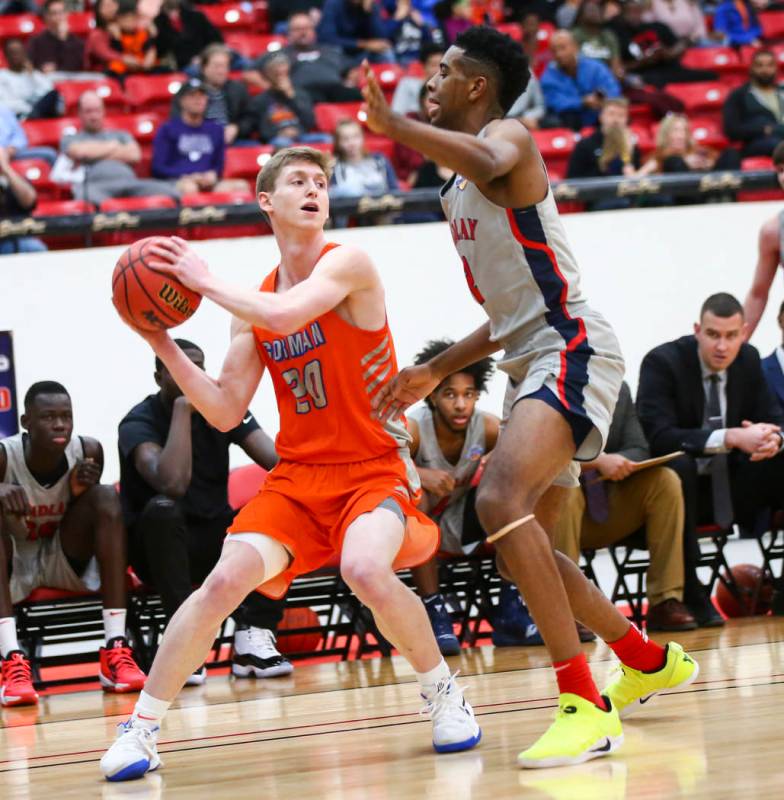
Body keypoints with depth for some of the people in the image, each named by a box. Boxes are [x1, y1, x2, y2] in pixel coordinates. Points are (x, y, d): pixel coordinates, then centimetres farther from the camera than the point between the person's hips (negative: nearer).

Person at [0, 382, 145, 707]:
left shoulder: (87, 452, -13)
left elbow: (97, 511, -1)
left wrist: (80, 492, -24)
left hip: (65, 561, 3)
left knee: (106, 496, -21)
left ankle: (116, 651, -29)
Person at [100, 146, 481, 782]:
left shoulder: (347, 264, -7)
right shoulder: (252, 306, 9)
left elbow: (288, 315, -27)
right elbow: (226, 412, 9)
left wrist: (206, 283, -14)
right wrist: (164, 345, -2)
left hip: (375, 467, -4)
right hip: (298, 474, 4)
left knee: (366, 570, -33)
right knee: (226, 579, -16)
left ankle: (444, 693, -7)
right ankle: (141, 727, -5)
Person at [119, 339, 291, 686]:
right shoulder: (139, 422, -15)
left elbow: (279, 462, -12)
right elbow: (173, 483, -35)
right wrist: (182, 409, -28)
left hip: (216, 536, 5)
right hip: (162, 541, -5)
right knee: (162, 509, -37)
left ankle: (254, 635, -28)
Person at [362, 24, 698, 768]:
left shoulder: (506, 135, -6)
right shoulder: (459, 187, 22)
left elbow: (490, 163, -35)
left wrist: (393, 125, -28)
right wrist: (436, 371, 25)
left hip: (571, 351, -11)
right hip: (529, 362, 11)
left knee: (501, 501, -30)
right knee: (519, 550, 17)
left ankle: (584, 704, -31)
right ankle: (648, 660, 37)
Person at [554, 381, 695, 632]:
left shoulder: (619, 390, 6)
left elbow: (638, 450, 2)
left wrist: (618, 463, -21)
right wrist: (597, 460, -33)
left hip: (611, 511, 5)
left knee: (665, 480, -16)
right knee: (565, 491, -37)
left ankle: (665, 603, -17)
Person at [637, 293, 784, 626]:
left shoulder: (748, 360, 3)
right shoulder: (662, 362, -15)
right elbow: (659, 436, -26)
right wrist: (731, 438, -36)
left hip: (730, 484, 6)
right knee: (678, 465, -39)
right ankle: (688, 594, -32)